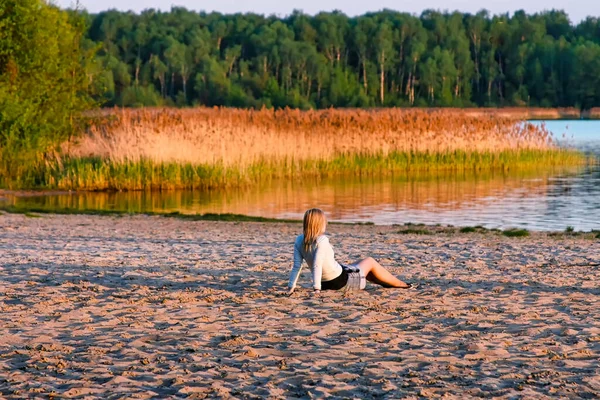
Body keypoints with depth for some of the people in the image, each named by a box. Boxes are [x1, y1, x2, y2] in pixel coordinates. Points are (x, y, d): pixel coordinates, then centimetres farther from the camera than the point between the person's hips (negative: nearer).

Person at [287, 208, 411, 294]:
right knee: (370, 262, 18)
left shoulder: (299, 241, -6)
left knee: (359, 267, 34)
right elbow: (317, 265, -33)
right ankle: (399, 284, 35)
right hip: (342, 281, -8)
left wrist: (291, 286, -8)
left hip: (326, 284, 8)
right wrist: (317, 288, -33)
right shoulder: (322, 240, -27)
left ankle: (388, 283, 51)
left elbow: (297, 266, -9)